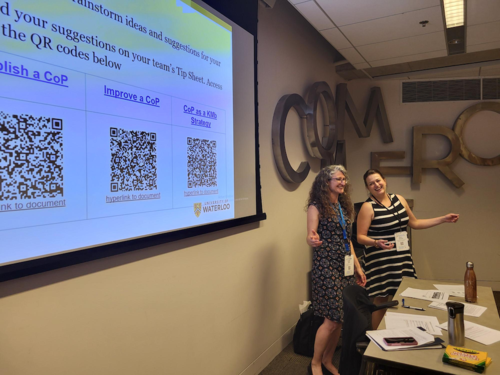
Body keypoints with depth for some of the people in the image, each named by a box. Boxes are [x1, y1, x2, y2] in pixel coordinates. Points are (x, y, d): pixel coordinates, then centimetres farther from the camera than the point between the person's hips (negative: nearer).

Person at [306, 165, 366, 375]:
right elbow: (310, 238, -16)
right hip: (326, 266, -7)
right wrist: (313, 240, -40)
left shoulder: (343, 206, 12)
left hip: (345, 267, 7)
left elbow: (347, 240, 16)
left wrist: (357, 266, 15)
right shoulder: (316, 206, -10)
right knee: (332, 319, -5)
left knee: (341, 318, 10)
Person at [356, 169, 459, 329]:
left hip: (402, 259, 6)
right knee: (381, 301, -1)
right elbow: (360, 236, -11)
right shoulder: (368, 207, -10)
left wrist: (443, 219, 17)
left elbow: (414, 223, 19)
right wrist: (376, 243, -30)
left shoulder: (399, 200, 8)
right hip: (380, 261, -6)